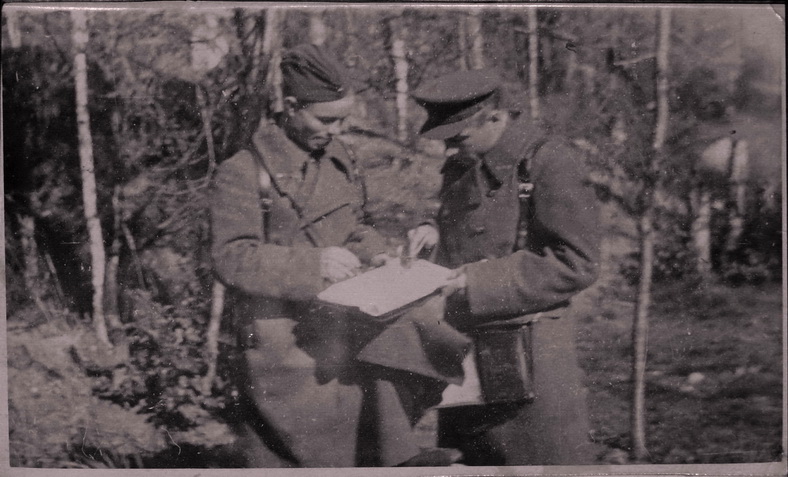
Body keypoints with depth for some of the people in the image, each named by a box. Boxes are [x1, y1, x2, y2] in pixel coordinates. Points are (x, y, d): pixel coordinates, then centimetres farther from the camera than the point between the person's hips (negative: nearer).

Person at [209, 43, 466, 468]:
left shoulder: (337, 159, 10)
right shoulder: (242, 172, -13)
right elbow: (230, 258, -18)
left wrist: (376, 254, -1)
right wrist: (312, 265, -27)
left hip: (339, 326, 6)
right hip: (284, 345, -6)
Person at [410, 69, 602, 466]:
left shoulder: (550, 162, -14)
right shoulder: (461, 166, 10)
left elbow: (577, 264, -18)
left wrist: (482, 282, -20)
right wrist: (437, 233, 4)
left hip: (528, 357, -7)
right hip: (463, 356, 8)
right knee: (464, 460, 14)